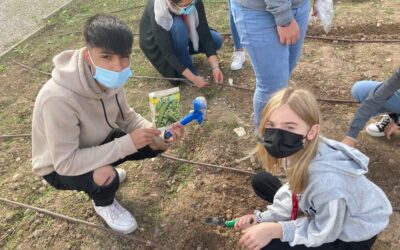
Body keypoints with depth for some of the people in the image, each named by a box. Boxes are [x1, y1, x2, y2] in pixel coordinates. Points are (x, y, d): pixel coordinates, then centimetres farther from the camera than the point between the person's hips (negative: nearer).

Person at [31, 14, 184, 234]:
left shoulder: (110, 79, -19)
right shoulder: (59, 98, -40)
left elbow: (126, 117, -4)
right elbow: (66, 163, -35)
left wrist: (158, 135, -23)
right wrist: (128, 143, -36)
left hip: (97, 144, 6)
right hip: (60, 167, -6)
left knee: (156, 144, -8)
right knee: (106, 177, -35)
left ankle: (104, 171, 17)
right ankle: (103, 204, 4)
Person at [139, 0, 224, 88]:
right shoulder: (158, 13, -38)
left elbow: (204, 34, -24)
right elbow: (168, 52, -35)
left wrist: (215, 67, -33)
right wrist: (193, 78, -38)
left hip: (183, 37, 4)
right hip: (157, 44, -4)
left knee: (216, 40, -16)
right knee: (178, 26, -37)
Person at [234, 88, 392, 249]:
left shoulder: (327, 180, -41)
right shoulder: (299, 151, -21)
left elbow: (324, 233, -23)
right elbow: (295, 191, -2)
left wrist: (276, 230, -28)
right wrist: (263, 218, -12)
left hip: (354, 234, -6)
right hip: (323, 212, 7)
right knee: (260, 181, 5)